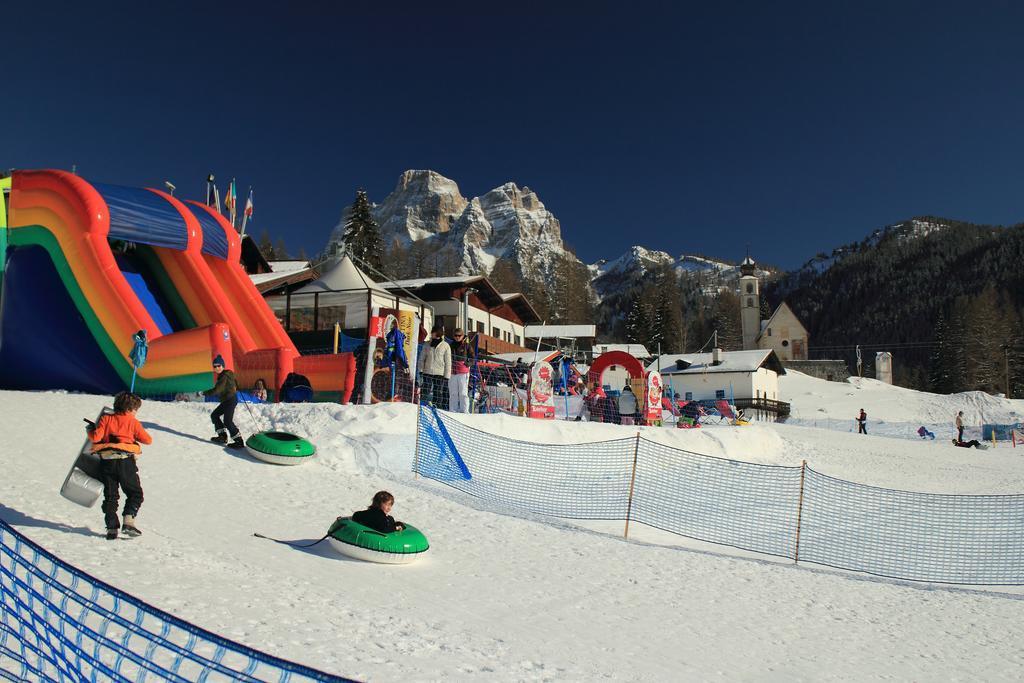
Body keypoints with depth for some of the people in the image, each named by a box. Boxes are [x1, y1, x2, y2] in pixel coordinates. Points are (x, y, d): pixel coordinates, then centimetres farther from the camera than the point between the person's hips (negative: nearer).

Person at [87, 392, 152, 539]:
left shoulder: (106, 419, 7)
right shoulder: (133, 422, 2)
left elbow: (96, 437, -3)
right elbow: (148, 440, -1)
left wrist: (90, 430, 17)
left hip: (106, 462, 3)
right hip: (125, 462, -3)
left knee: (110, 496, 12)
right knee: (135, 494, 8)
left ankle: (111, 528, 7)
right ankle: (128, 522, -9)